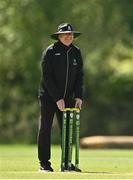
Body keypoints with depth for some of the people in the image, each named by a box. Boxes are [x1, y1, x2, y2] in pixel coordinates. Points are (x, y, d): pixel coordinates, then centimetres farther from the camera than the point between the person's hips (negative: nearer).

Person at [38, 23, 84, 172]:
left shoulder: (76, 52, 4)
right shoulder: (50, 52, -10)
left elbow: (79, 76, 7)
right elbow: (47, 77, -14)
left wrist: (78, 96, -7)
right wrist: (57, 99, -19)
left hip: (67, 98, 4)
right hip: (48, 96, -4)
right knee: (45, 129, -3)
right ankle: (44, 163, 1)